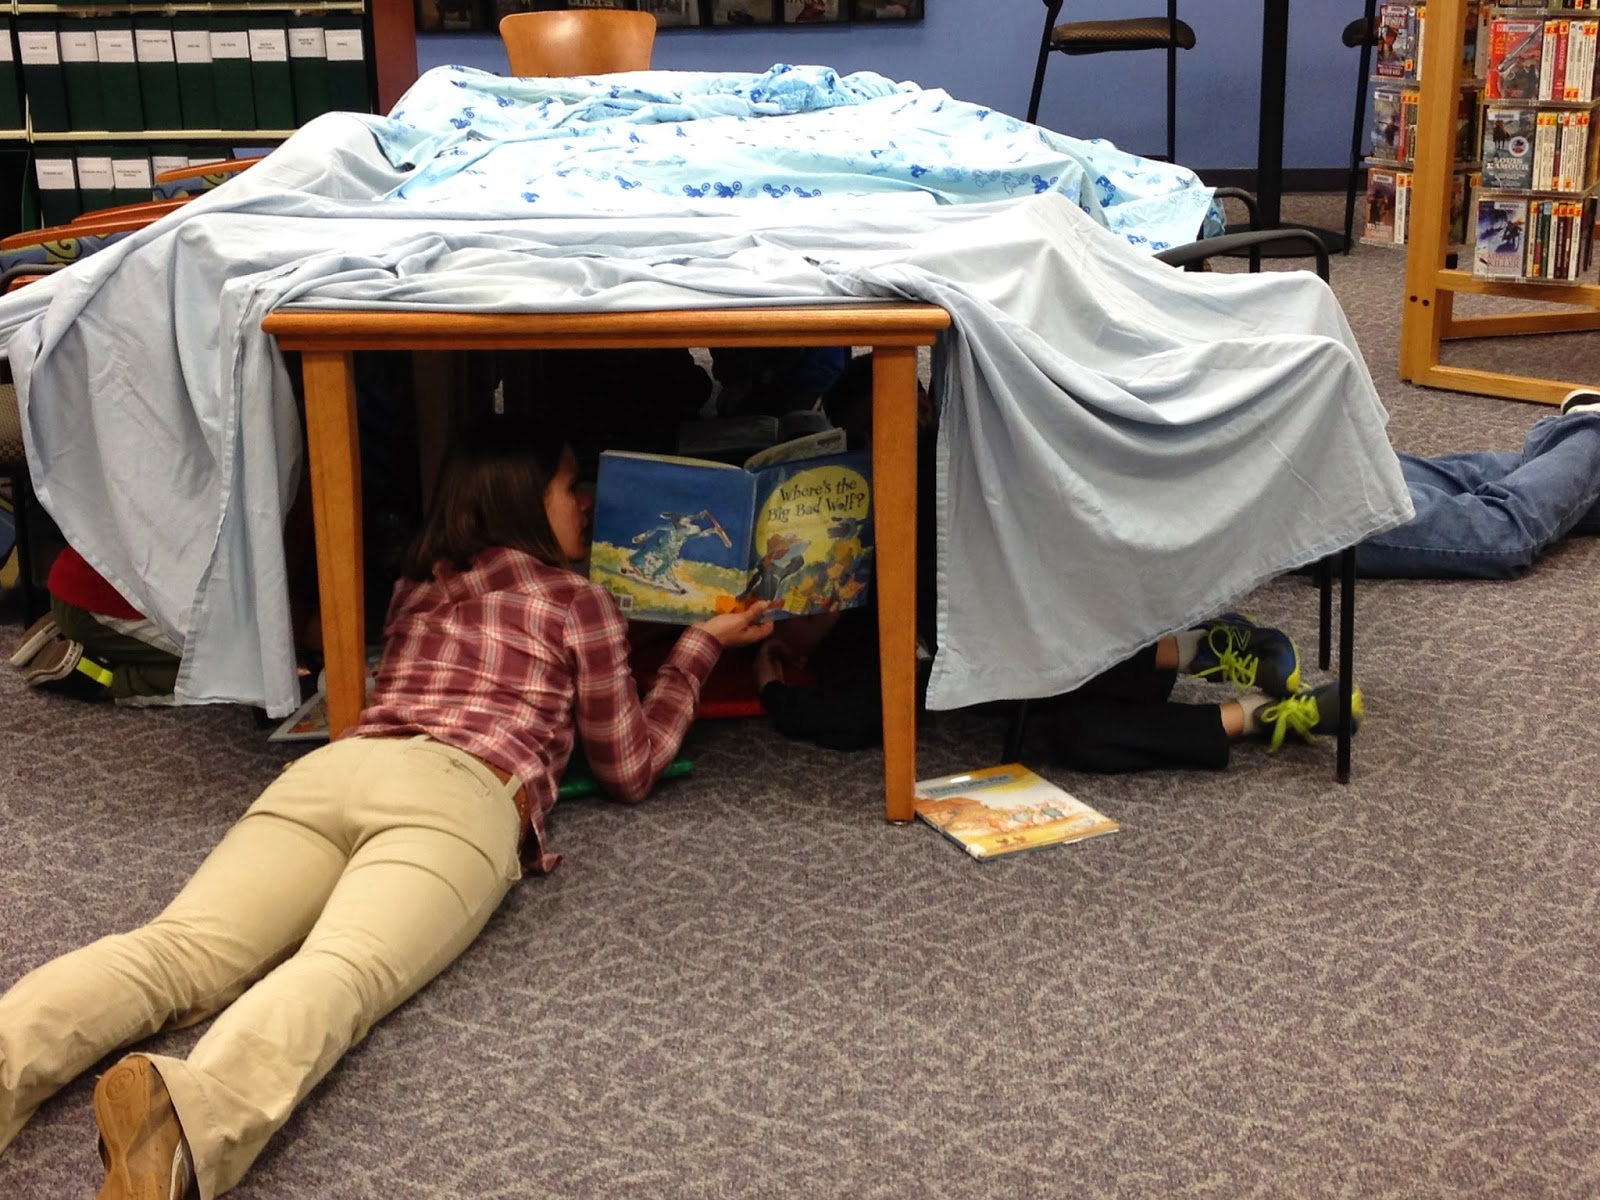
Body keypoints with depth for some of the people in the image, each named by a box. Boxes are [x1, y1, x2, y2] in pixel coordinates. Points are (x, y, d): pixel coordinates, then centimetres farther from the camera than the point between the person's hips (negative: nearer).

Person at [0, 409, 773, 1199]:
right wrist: (700, 646, 40)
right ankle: (185, 1113, -61)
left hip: (332, 766, 5)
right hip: (458, 793, -5)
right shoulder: (582, 603, 22)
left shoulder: (416, 587, 37)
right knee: (340, 975, -30)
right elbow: (628, 771, 30)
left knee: (179, 951, -17)